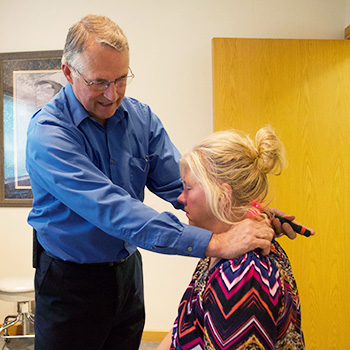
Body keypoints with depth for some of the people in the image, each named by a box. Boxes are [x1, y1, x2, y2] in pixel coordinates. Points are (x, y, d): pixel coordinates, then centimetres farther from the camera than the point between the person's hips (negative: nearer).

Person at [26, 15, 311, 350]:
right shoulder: (46, 133, -23)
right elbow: (110, 209, -35)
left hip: (127, 271, 5)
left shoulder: (141, 117, -5)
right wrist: (212, 243, -41)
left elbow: (180, 185, -8)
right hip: (70, 281, -4)